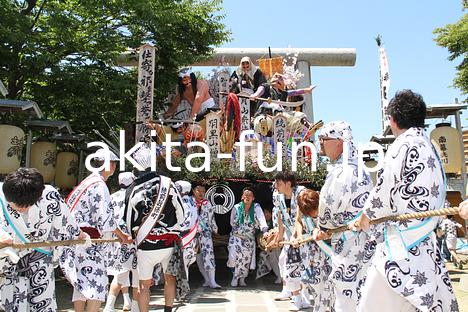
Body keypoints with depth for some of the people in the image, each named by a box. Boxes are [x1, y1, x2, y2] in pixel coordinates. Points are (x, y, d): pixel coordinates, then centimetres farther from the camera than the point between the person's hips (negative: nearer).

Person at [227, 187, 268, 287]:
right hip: (236, 236, 0)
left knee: (247, 258, 1)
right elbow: (233, 223, 1)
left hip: (250, 238, 1)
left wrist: (265, 230, -38)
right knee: (234, 256, -14)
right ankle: (235, 277, 13)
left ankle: (242, 278, 27)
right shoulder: (236, 207, -5)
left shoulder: (256, 207, -7)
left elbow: (261, 220, -20)